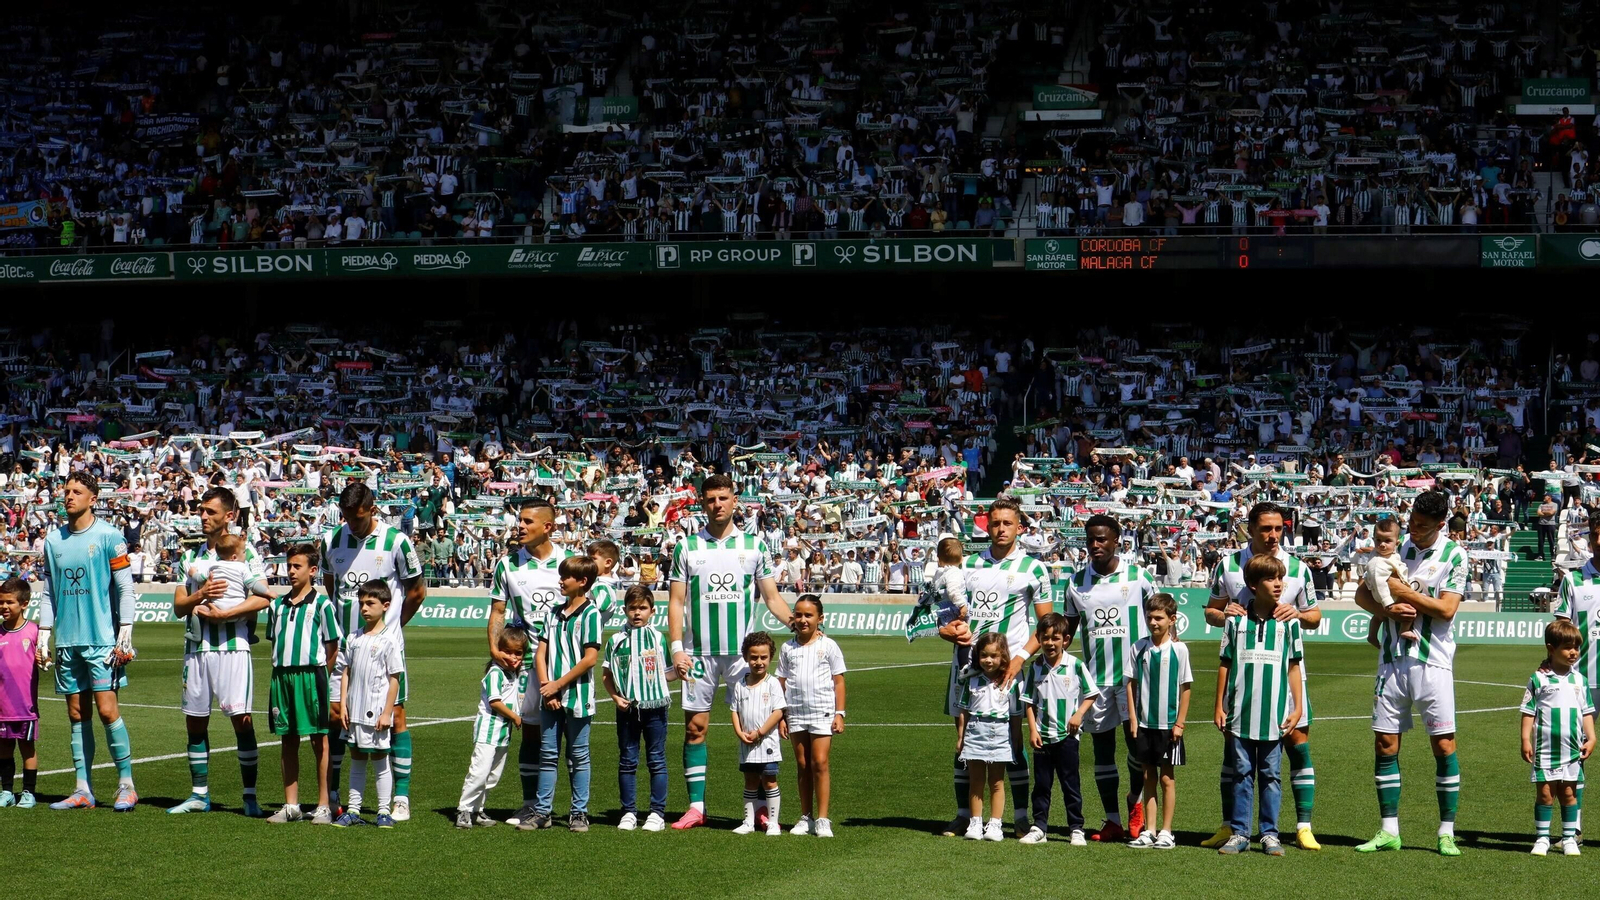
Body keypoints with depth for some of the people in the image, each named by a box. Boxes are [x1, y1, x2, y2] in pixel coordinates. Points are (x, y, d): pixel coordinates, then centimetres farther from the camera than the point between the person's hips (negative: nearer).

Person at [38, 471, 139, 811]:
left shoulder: (109, 537, -4)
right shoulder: (53, 540, 11)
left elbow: (125, 589, -4)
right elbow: (47, 592, 16)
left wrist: (125, 637, -9)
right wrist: (43, 637, 11)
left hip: (102, 640, -5)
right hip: (67, 642, 5)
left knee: (107, 709, -10)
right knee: (76, 714, 5)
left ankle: (126, 785, -2)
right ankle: (83, 790, 9)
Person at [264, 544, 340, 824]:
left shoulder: (321, 604, -3)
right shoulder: (278, 605, 12)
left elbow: (332, 649, -1)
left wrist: (315, 674, -4)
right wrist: (282, 671, 9)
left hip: (311, 675, -5)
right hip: (281, 675, 5)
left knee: (319, 741, -1)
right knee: (288, 740, 8)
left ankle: (324, 806, 3)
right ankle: (290, 805, 14)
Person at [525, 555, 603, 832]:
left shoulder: (590, 614, -8)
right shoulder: (554, 613, 11)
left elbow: (590, 658, -14)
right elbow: (541, 653, 9)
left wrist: (558, 685, -12)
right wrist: (546, 687, -5)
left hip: (577, 698, -5)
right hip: (550, 697, 5)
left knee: (578, 757, 4)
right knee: (548, 754, 8)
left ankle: (579, 812, 11)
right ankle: (542, 811, 12)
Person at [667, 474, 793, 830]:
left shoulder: (755, 545, 6)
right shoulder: (687, 547, 5)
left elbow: (771, 597, 8)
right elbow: (676, 601, 4)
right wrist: (677, 648, -6)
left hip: (742, 651, 0)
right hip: (699, 652, 0)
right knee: (695, 726, 2)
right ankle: (696, 806, 8)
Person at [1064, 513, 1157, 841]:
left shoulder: (1138, 577, 0)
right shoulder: (1077, 582, 8)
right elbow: (1068, 627, 16)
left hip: (1134, 674, -3)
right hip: (1095, 677, 3)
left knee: (1137, 739, -9)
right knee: (1102, 748, 4)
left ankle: (1135, 801, 19)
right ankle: (1113, 821, 11)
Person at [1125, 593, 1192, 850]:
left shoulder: (1179, 649, -5)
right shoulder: (1139, 648, 3)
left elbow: (1185, 687, -3)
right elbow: (1132, 684, 7)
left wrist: (1179, 723, -6)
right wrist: (1133, 718, 0)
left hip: (1168, 725, -3)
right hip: (1144, 723, 3)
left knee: (1167, 778, 3)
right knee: (1149, 777, 8)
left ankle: (1166, 832, 8)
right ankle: (1149, 831, 12)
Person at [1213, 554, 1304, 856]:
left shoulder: (1288, 622, 3)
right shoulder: (1236, 621, 2)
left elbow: (1293, 667, 7)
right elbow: (1224, 664, 6)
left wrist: (1297, 707, 3)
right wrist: (1219, 706, 4)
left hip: (1275, 714, 0)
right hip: (1240, 714, 0)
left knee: (1270, 775, 6)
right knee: (1242, 774, 6)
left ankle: (1270, 834, 12)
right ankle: (1239, 833, 11)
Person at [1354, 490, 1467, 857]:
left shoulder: (1454, 556, -3)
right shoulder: (1395, 547, 8)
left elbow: (1446, 608, -11)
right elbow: (1362, 593, 9)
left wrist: (1403, 592, -9)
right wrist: (1387, 609, -10)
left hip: (1432, 663, -4)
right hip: (1392, 660, 4)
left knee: (1444, 745, -4)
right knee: (1384, 745, 3)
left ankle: (1447, 833, 4)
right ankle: (1388, 831, 11)